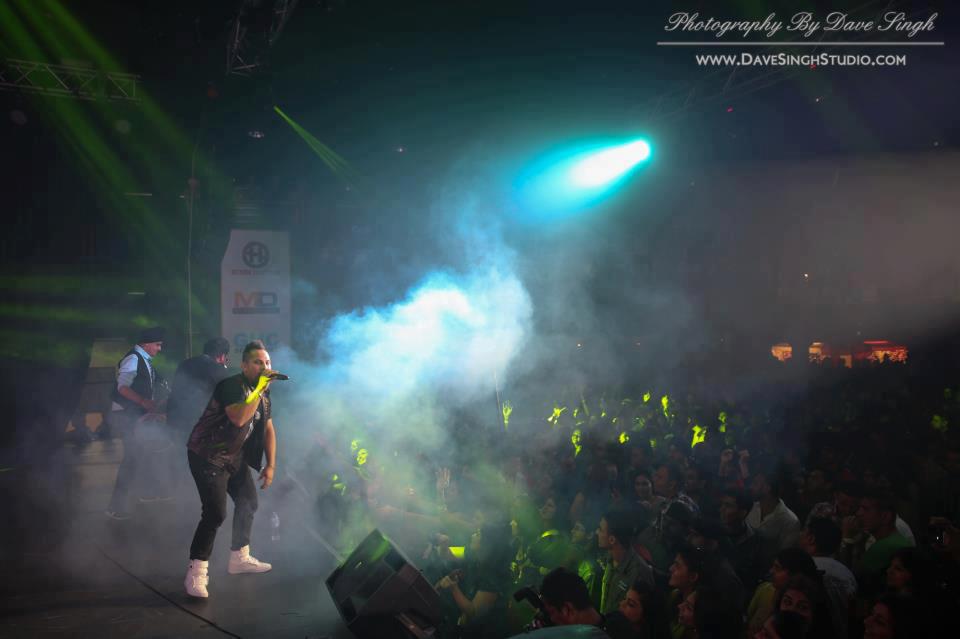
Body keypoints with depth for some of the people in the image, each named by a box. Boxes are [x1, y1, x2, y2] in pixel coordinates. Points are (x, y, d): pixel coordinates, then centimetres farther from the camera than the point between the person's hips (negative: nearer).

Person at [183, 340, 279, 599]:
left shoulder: (264, 394, 5)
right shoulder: (232, 386, -21)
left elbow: (268, 430, 12)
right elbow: (239, 418, -39)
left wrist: (270, 465, 7)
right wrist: (259, 389, -33)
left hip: (234, 457, 9)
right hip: (208, 456, -9)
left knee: (249, 503, 16)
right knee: (215, 514, -17)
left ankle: (240, 558, 34)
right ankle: (196, 574, -10)